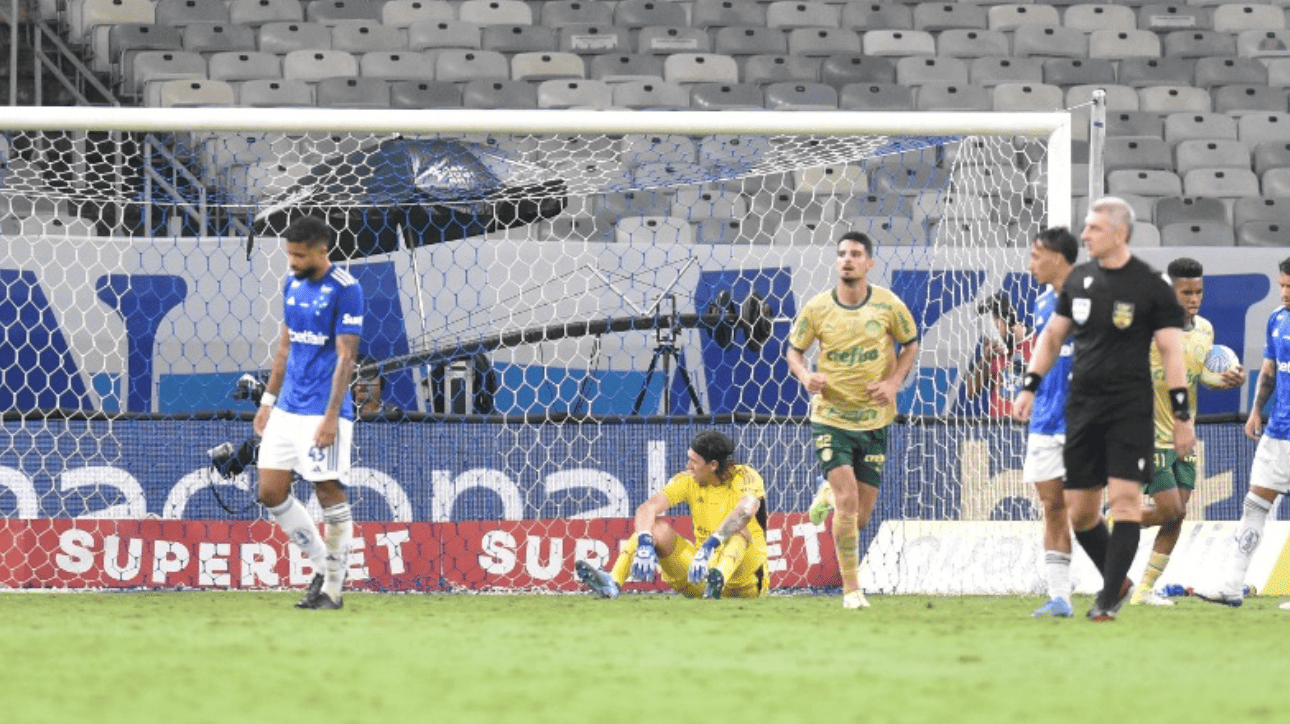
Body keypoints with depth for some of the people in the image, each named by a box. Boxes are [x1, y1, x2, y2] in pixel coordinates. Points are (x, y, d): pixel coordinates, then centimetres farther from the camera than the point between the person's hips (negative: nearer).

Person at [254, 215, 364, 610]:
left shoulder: (345, 290, -11)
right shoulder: (292, 284, 11)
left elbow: (345, 356, -14)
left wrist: (331, 417, -19)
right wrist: (268, 400, 18)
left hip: (323, 411, -8)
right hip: (287, 410, 8)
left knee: (330, 493, -5)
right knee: (271, 492, 4)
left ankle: (332, 589, 4)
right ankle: (322, 565, 18)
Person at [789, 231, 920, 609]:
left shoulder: (888, 305, -6)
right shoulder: (817, 309, -7)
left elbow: (910, 344, 9)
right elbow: (794, 350, 6)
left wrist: (893, 382, -7)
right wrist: (805, 376, -16)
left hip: (874, 419, 2)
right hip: (830, 417, -2)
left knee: (860, 518, 7)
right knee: (848, 501, -18)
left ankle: (828, 494, 44)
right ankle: (851, 588, -5)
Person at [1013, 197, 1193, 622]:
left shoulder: (1150, 286, -5)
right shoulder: (1079, 279, 10)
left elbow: (1171, 351, -6)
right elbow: (1053, 335, 21)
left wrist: (1182, 416, -11)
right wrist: (1029, 387, 12)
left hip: (1130, 407, -5)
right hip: (1082, 407, 6)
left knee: (1125, 498, -14)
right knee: (1080, 511, 4)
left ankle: (1109, 601, -12)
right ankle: (1118, 583, 23)